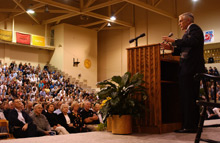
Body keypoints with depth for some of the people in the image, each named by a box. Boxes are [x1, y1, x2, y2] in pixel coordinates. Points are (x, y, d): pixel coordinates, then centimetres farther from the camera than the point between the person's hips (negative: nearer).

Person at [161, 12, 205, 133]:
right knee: (190, 97, 11)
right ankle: (193, 125, 17)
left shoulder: (194, 29, -4)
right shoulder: (189, 32, 24)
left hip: (191, 68, -10)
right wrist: (172, 48, 10)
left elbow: (192, 42, -24)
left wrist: (174, 41, -17)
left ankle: (190, 126, -7)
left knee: (189, 97, -10)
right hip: (187, 69, 10)